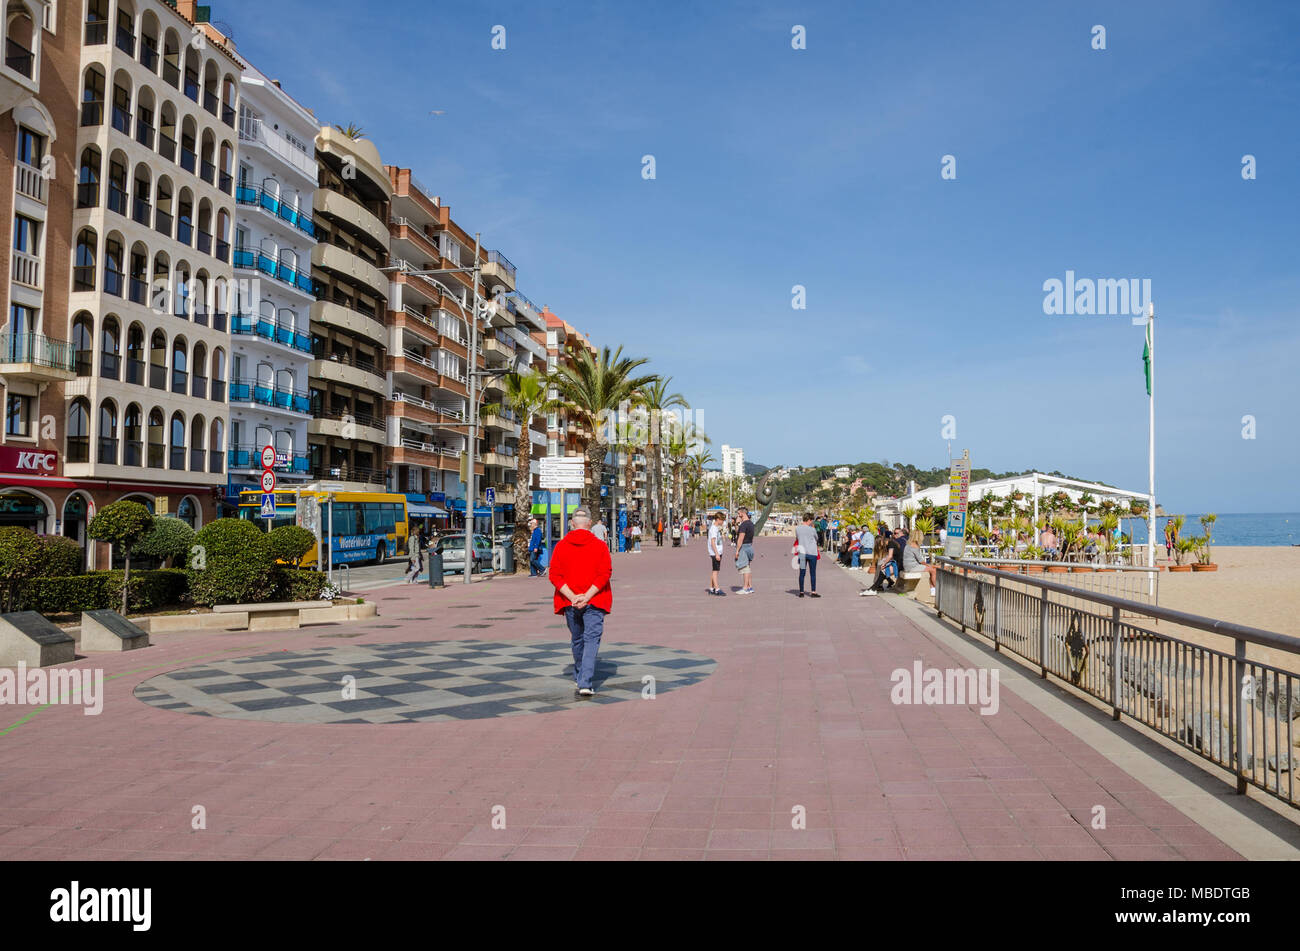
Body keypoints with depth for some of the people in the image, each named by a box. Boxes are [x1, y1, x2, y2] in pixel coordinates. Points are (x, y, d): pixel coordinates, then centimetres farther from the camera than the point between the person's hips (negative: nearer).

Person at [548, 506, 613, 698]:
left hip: (570, 602, 3)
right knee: (591, 640, -3)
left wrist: (572, 597, -9)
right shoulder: (599, 546, -2)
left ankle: (579, 677, 35)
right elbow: (604, 574, -11)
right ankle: (585, 683, -17)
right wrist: (587, 596, -13)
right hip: (594, 602, -3)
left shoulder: (561, 546, 2)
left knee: (577, 639, 19)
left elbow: (555, 575, -5)